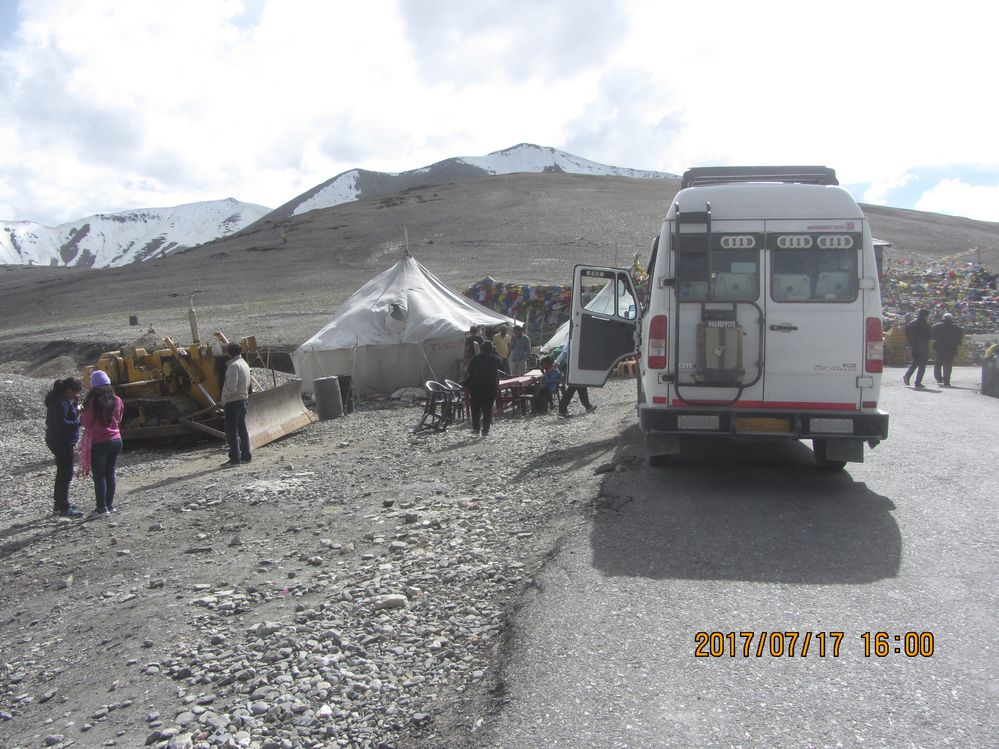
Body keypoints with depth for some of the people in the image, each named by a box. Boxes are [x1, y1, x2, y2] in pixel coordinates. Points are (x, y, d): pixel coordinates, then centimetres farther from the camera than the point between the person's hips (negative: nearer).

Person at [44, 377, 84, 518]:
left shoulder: (64, 400, 10)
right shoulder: (61, 403, -21)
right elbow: (61, 424, -27)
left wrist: (76, 406, 1)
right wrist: (79, 422, -23)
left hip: (63, 442, 11)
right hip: (62, 443, -11)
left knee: (63, 473, 20)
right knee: (66, 475, -5)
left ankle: (59, 504, 32)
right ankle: (64, 508, 0)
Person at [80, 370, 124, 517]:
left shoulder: (92, 402, -15)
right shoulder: (117, 400, 1)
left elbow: (86, 422, -9)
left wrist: (81, 414, 8)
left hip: (99, 443, -6)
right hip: (116, 440, 6)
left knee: (99, 476, 2)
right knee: (110, 473, 15)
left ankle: (102, 508, 4)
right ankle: (110, 505, 21)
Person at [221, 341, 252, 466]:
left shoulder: (233, 365, -18)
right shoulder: (244, 364, 12)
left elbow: (231, 387, -23)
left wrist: (224, 399, -9)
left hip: (233, 402, -9)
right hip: (243, 399, 9)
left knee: (231, 432, -5)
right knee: (242, 429, 14)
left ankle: (235, 459, -5)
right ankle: (246, 456, 19)